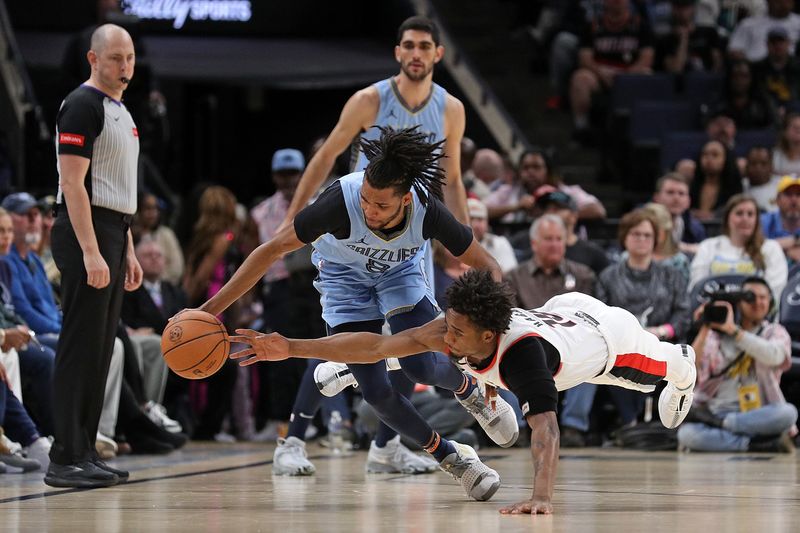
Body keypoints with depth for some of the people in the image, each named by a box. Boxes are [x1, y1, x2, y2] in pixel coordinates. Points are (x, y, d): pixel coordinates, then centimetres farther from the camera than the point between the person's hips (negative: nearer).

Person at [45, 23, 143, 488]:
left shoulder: (121, 111, 19)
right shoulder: (83, 105, -11)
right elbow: (73, 183, -18)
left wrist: (128, 251, 21)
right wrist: (91, 252, -24)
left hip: (113, 235, 10)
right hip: (86, 232, -10)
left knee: (100, 351, 10)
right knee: (81, 348, -10)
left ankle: (85, 452, 14)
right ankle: (67, 460, -10)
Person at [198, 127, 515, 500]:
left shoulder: (427, 211, -34)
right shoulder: (342, 199, -40)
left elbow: (486, 267, -19)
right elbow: (273, 249, -32)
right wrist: (211, 309, -36)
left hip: (400, 272, 1)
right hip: (345, 274, -1)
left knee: (421, 367, -20)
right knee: (375, 390, -14)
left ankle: (469, 392, 17)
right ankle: (452, 458, 7)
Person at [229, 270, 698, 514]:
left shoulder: (522, 354, -51)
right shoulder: (453, 331, -36)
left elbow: (545, 429, -61)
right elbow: (377, 346, -42)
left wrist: (542, 497, -77)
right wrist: (291, 348, -51)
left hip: (604, 331, -4)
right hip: (562, 309, 4)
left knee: (656, 368, 31)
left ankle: (683, 364, 66)